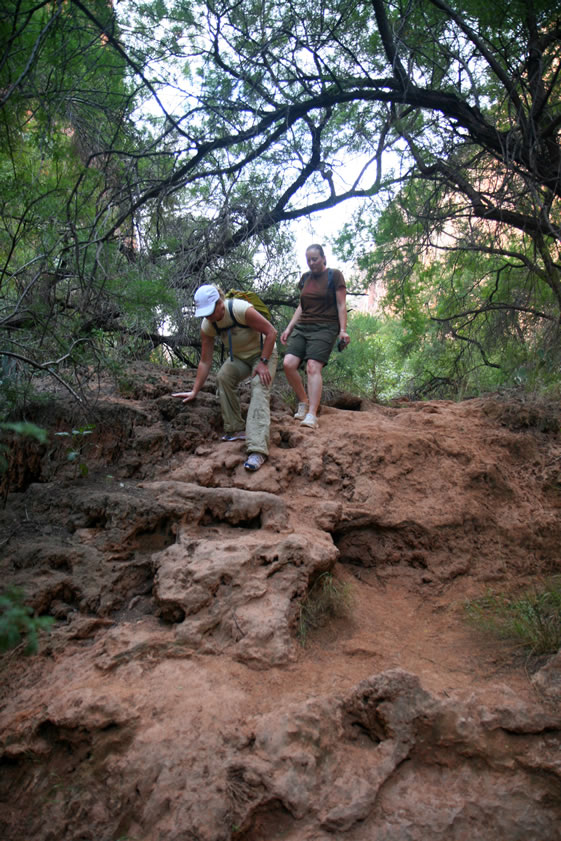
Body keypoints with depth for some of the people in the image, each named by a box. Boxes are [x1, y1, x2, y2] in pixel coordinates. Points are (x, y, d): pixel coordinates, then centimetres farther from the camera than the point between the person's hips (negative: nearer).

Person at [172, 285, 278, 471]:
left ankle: (257, 450, -42)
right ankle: (236, 430, -13)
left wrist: (263, 363, -24)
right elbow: (205, 361, -6)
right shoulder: (207, 326, -13)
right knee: (223, 376, -26)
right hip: (239, 357, 5)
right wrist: (195, 391, -7)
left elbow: (271, 332, -23)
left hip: (264, 353, -5)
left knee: (259, 390, -29)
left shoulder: (241, 310, -31)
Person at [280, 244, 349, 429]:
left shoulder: (334, 275, 2)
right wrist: (289, 328, 15)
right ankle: (303, 401, 6)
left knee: (313, 367, -22)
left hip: (325, 328, -5)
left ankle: (312, 415, -26)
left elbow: (341, 305, 0)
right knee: (288, 363, -14)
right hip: (302, 326, 6)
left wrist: (343, 330, -10)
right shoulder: (305, 278, 18)